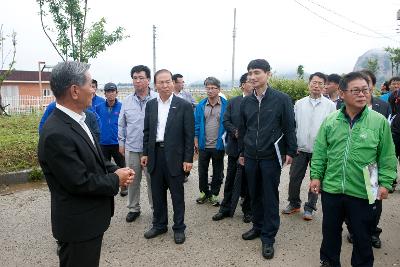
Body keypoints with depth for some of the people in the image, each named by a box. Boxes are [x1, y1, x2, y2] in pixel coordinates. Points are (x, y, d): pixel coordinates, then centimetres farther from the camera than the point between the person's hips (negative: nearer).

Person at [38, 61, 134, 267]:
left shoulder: (76, 119, 3)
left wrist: (115, 170, -4)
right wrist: (116, 180, -12)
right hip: (78, 225, -9)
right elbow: (80, 182, -25)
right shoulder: (56, 134, -27)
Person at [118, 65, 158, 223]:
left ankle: (156, 208, 25)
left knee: (152, 180, 8)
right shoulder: (127, 101, 5)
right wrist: (121, 142, 12)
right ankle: (133, 208, 30)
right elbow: (121, 124, 12)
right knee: (133, 180, 14)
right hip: (131, 148, 3)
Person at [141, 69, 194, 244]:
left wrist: (188, 159, -10)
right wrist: (145, 153, 8)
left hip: (174, 156, -4)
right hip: (155, 154, 4)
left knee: (177, 194, 8)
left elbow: (189, 135, -7)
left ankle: (179, 228, 25)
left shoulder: (184, 105, -6)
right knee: (157, 193, 15)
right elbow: (147, 131, 12)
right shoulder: (150, 105, 7)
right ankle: (159, 225, 33)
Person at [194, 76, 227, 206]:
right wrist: (196, 143, 0)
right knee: (202, 171, 14)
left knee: (217, 173, 11)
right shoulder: (200, 106, 0)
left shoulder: (225, 105, -6)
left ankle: (214, 194, 28)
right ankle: (204, 192, 32)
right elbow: (196, 125, 3)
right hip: (203, 145, 2)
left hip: (219, 146, -2)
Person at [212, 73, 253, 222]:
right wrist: (235, 132, -14)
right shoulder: (233, 102, 5)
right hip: (235, 147, 3)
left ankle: (248, 210, 27)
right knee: (230, 179, 13)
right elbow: (226, 121, 2)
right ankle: (226, 208, 27)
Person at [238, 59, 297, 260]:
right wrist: (242, 152, 15)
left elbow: (289, 127, -4)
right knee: (254, 194, 15)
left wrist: (290, 151, -6)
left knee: (270, 197, 4)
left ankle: (268, 237, 17)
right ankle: (258, 226, 34)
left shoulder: (281, 99, -7)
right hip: (251, 157, 4)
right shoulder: (246, 102, 6)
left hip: (271, 157, -4)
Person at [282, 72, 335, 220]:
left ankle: (309, 208, 24)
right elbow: (293, 125, 6)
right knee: (294, 177, 7)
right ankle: (294, 204, 26)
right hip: (300, 149, 2)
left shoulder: (330, 105, -2)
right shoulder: (299, 104, 4)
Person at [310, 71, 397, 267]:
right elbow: (319, 152, 4)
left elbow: (387, 157, -1)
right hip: (331, 189, 2)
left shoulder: (379, 121, -6)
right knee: (330, 230, 19)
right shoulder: (330, 121, -1)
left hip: (363, 192, -2)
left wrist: (385, 183, -4)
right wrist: (316, 175, 1)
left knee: (362, 236, 15)